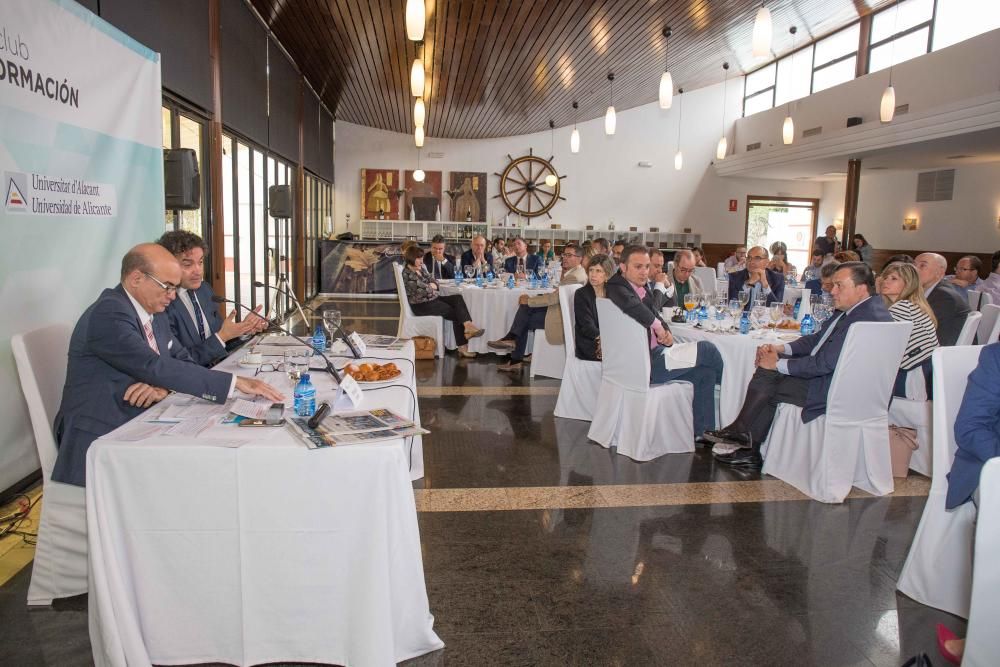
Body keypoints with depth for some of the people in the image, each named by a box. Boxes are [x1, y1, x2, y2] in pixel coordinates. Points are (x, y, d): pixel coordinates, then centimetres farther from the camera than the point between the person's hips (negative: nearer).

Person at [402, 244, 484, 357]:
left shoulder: (421, 270, 14)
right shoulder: (407, 274, -14)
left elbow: (435, 283, 12)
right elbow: (422, 290, -20)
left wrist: (430, 286, -10)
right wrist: (431, 287, 1)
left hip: (433, 299, 8)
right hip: (422, 305, -8)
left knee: (458, 298, -15)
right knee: (455, 312, -15)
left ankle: (467, 326, -26)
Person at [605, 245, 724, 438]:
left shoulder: (644, 286, 12)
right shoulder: (615, 287, -15)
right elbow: (631, 305, -38)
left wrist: (665, 331, -9)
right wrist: (658, 326, -23)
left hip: (654, 352, 9)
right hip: (643, 364, -9)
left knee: (705, 371, 6)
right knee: (707, 350, -5)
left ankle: (702, 432, 13)